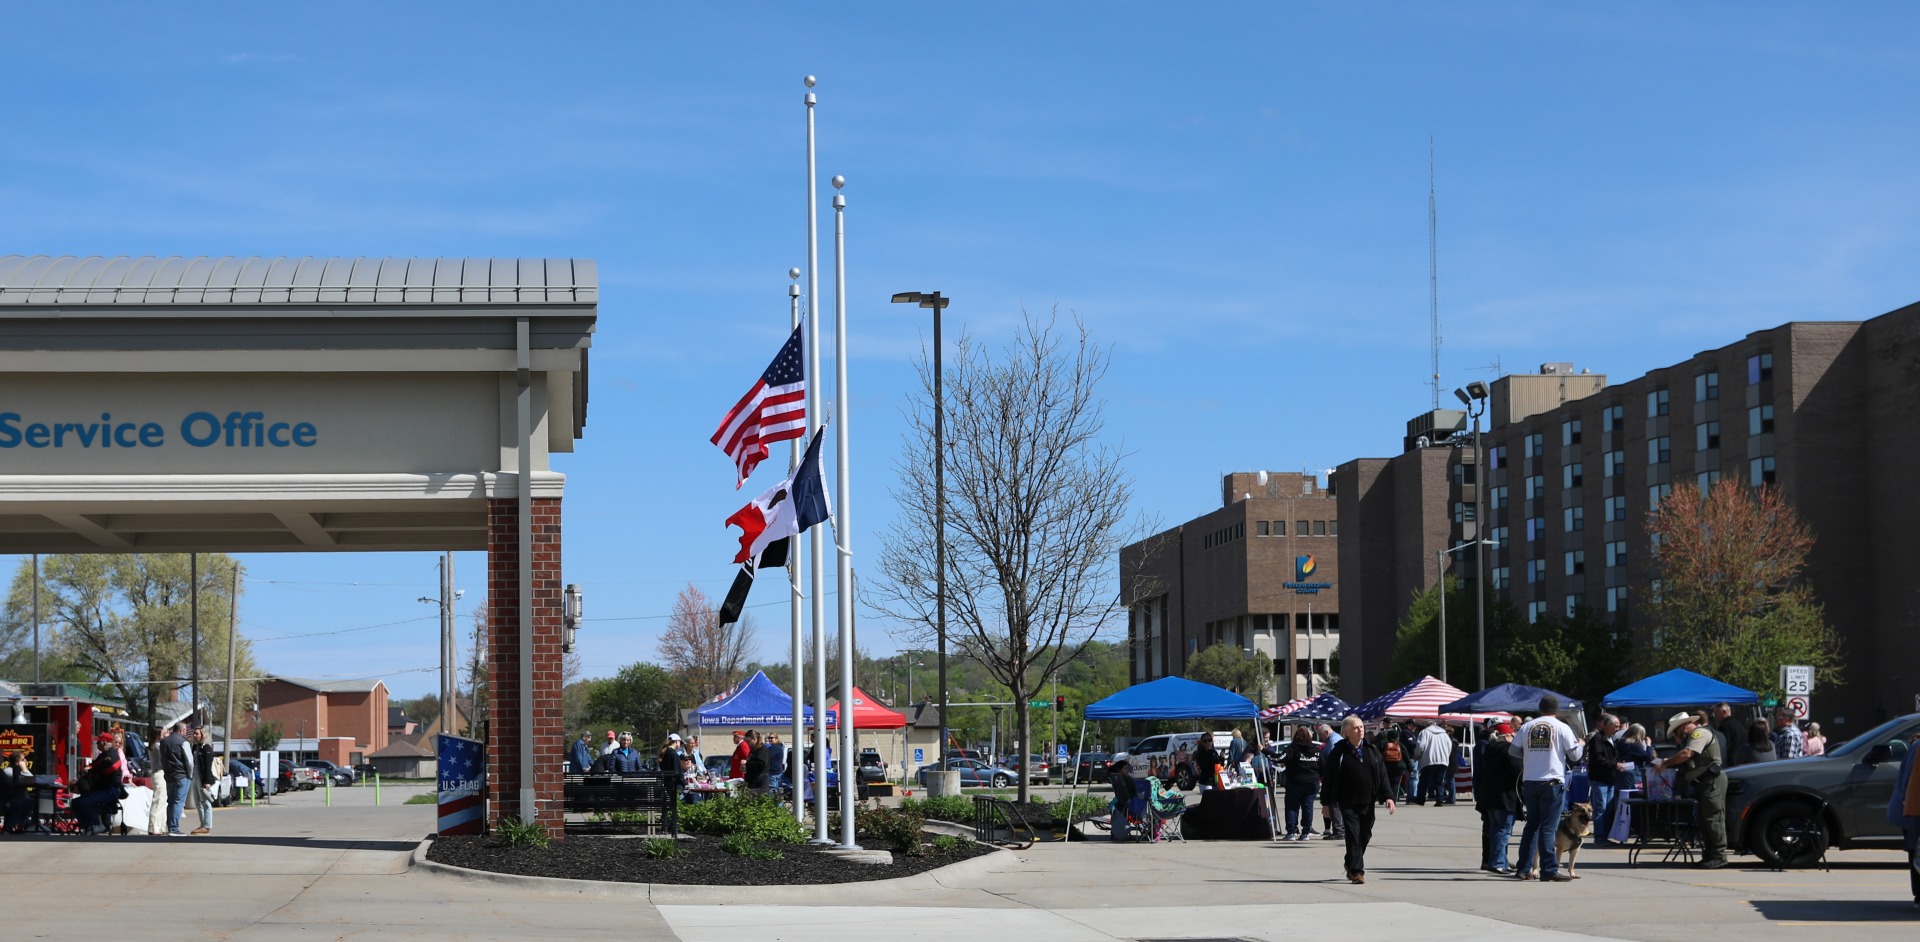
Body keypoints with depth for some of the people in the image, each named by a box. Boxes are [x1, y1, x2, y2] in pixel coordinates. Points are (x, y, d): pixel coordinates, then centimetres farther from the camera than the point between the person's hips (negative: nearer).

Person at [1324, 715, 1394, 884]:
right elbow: (1329, 778, 1)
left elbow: (1382, 775, 8)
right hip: (1348, 803, -4)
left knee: (1365, 836, 10)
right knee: (1353, 836, -9)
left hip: (1368, 802, 4)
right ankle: (1356, 870, -5)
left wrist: (1388, 796, -3)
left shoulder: (1372, 750, 7)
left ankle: (1352, 865, 31)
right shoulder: (1338, 753, -3)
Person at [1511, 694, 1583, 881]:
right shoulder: (1562, 728, -3)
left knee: (1531, 825, 14)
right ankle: (1549, 871, -5)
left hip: (1529, 782, 4)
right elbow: (1574, 755, -1)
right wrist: (1581, 745, 20)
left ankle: (1524, 868, 14)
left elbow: (1513, 750, 10)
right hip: (1552, 782, -4)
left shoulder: (1526, 727, 7)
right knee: (1548, 827, -4)